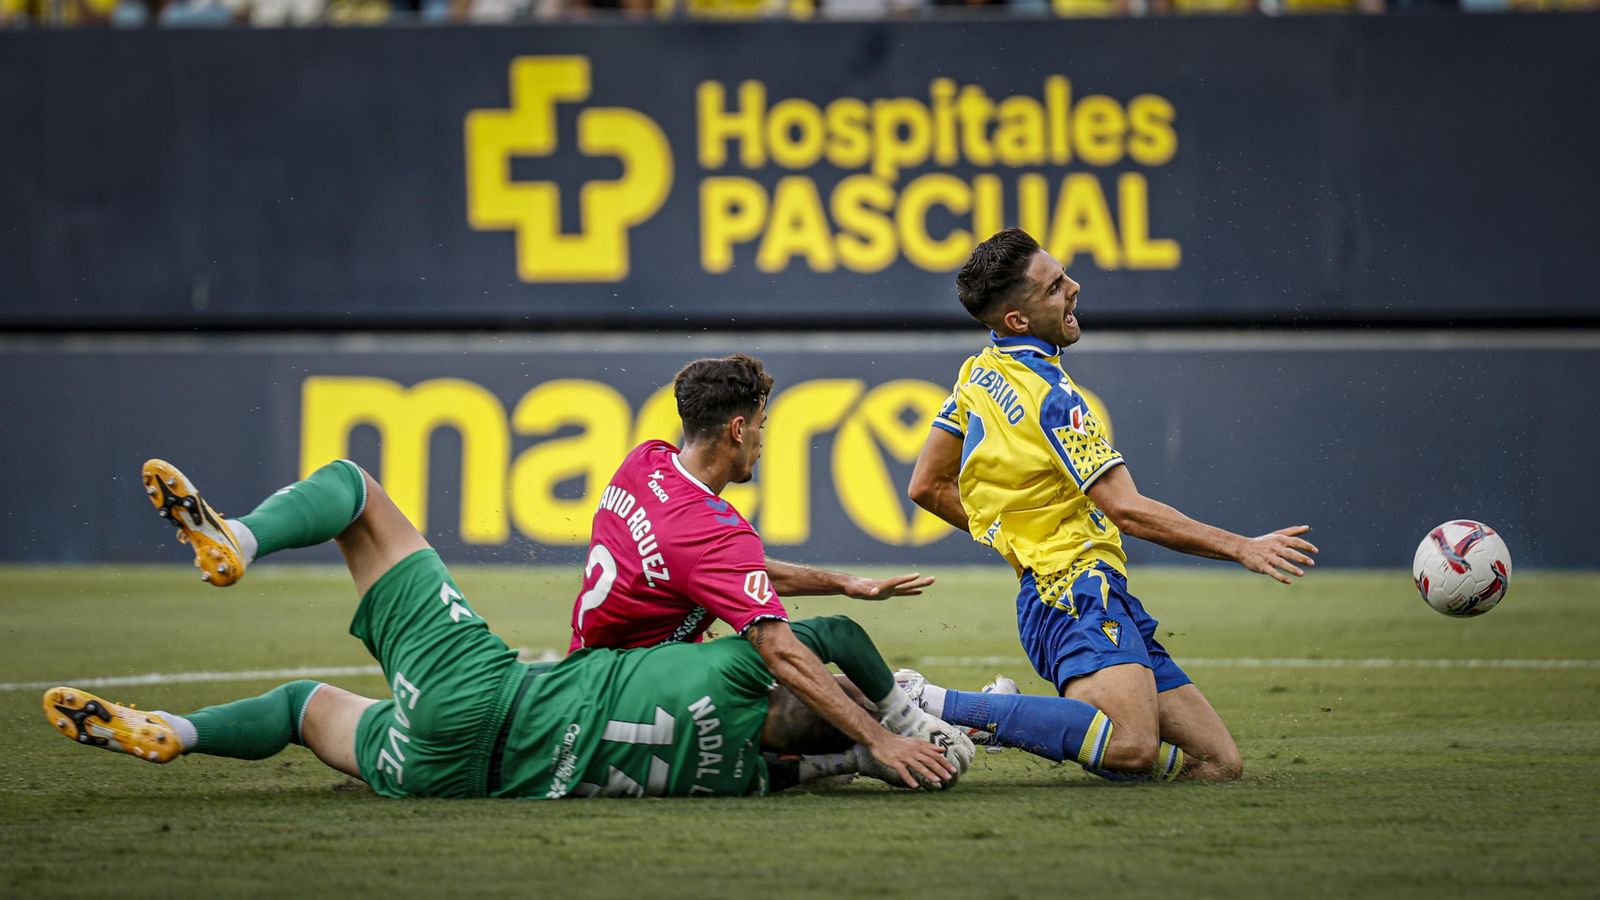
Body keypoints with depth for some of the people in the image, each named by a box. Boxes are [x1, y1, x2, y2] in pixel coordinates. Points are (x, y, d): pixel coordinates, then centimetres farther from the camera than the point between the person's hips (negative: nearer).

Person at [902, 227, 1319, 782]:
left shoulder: (978, 373, 15)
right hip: (1077, 591, -10)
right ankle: (934, 705, -22)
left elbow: (927, 486, 23)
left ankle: (1019, 720, 8)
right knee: (1133, 746, -35)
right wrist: (1241, 548, -10)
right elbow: (1126, 509, -16)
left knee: (1219, 763, 8)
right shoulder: (1047, 394, -12)